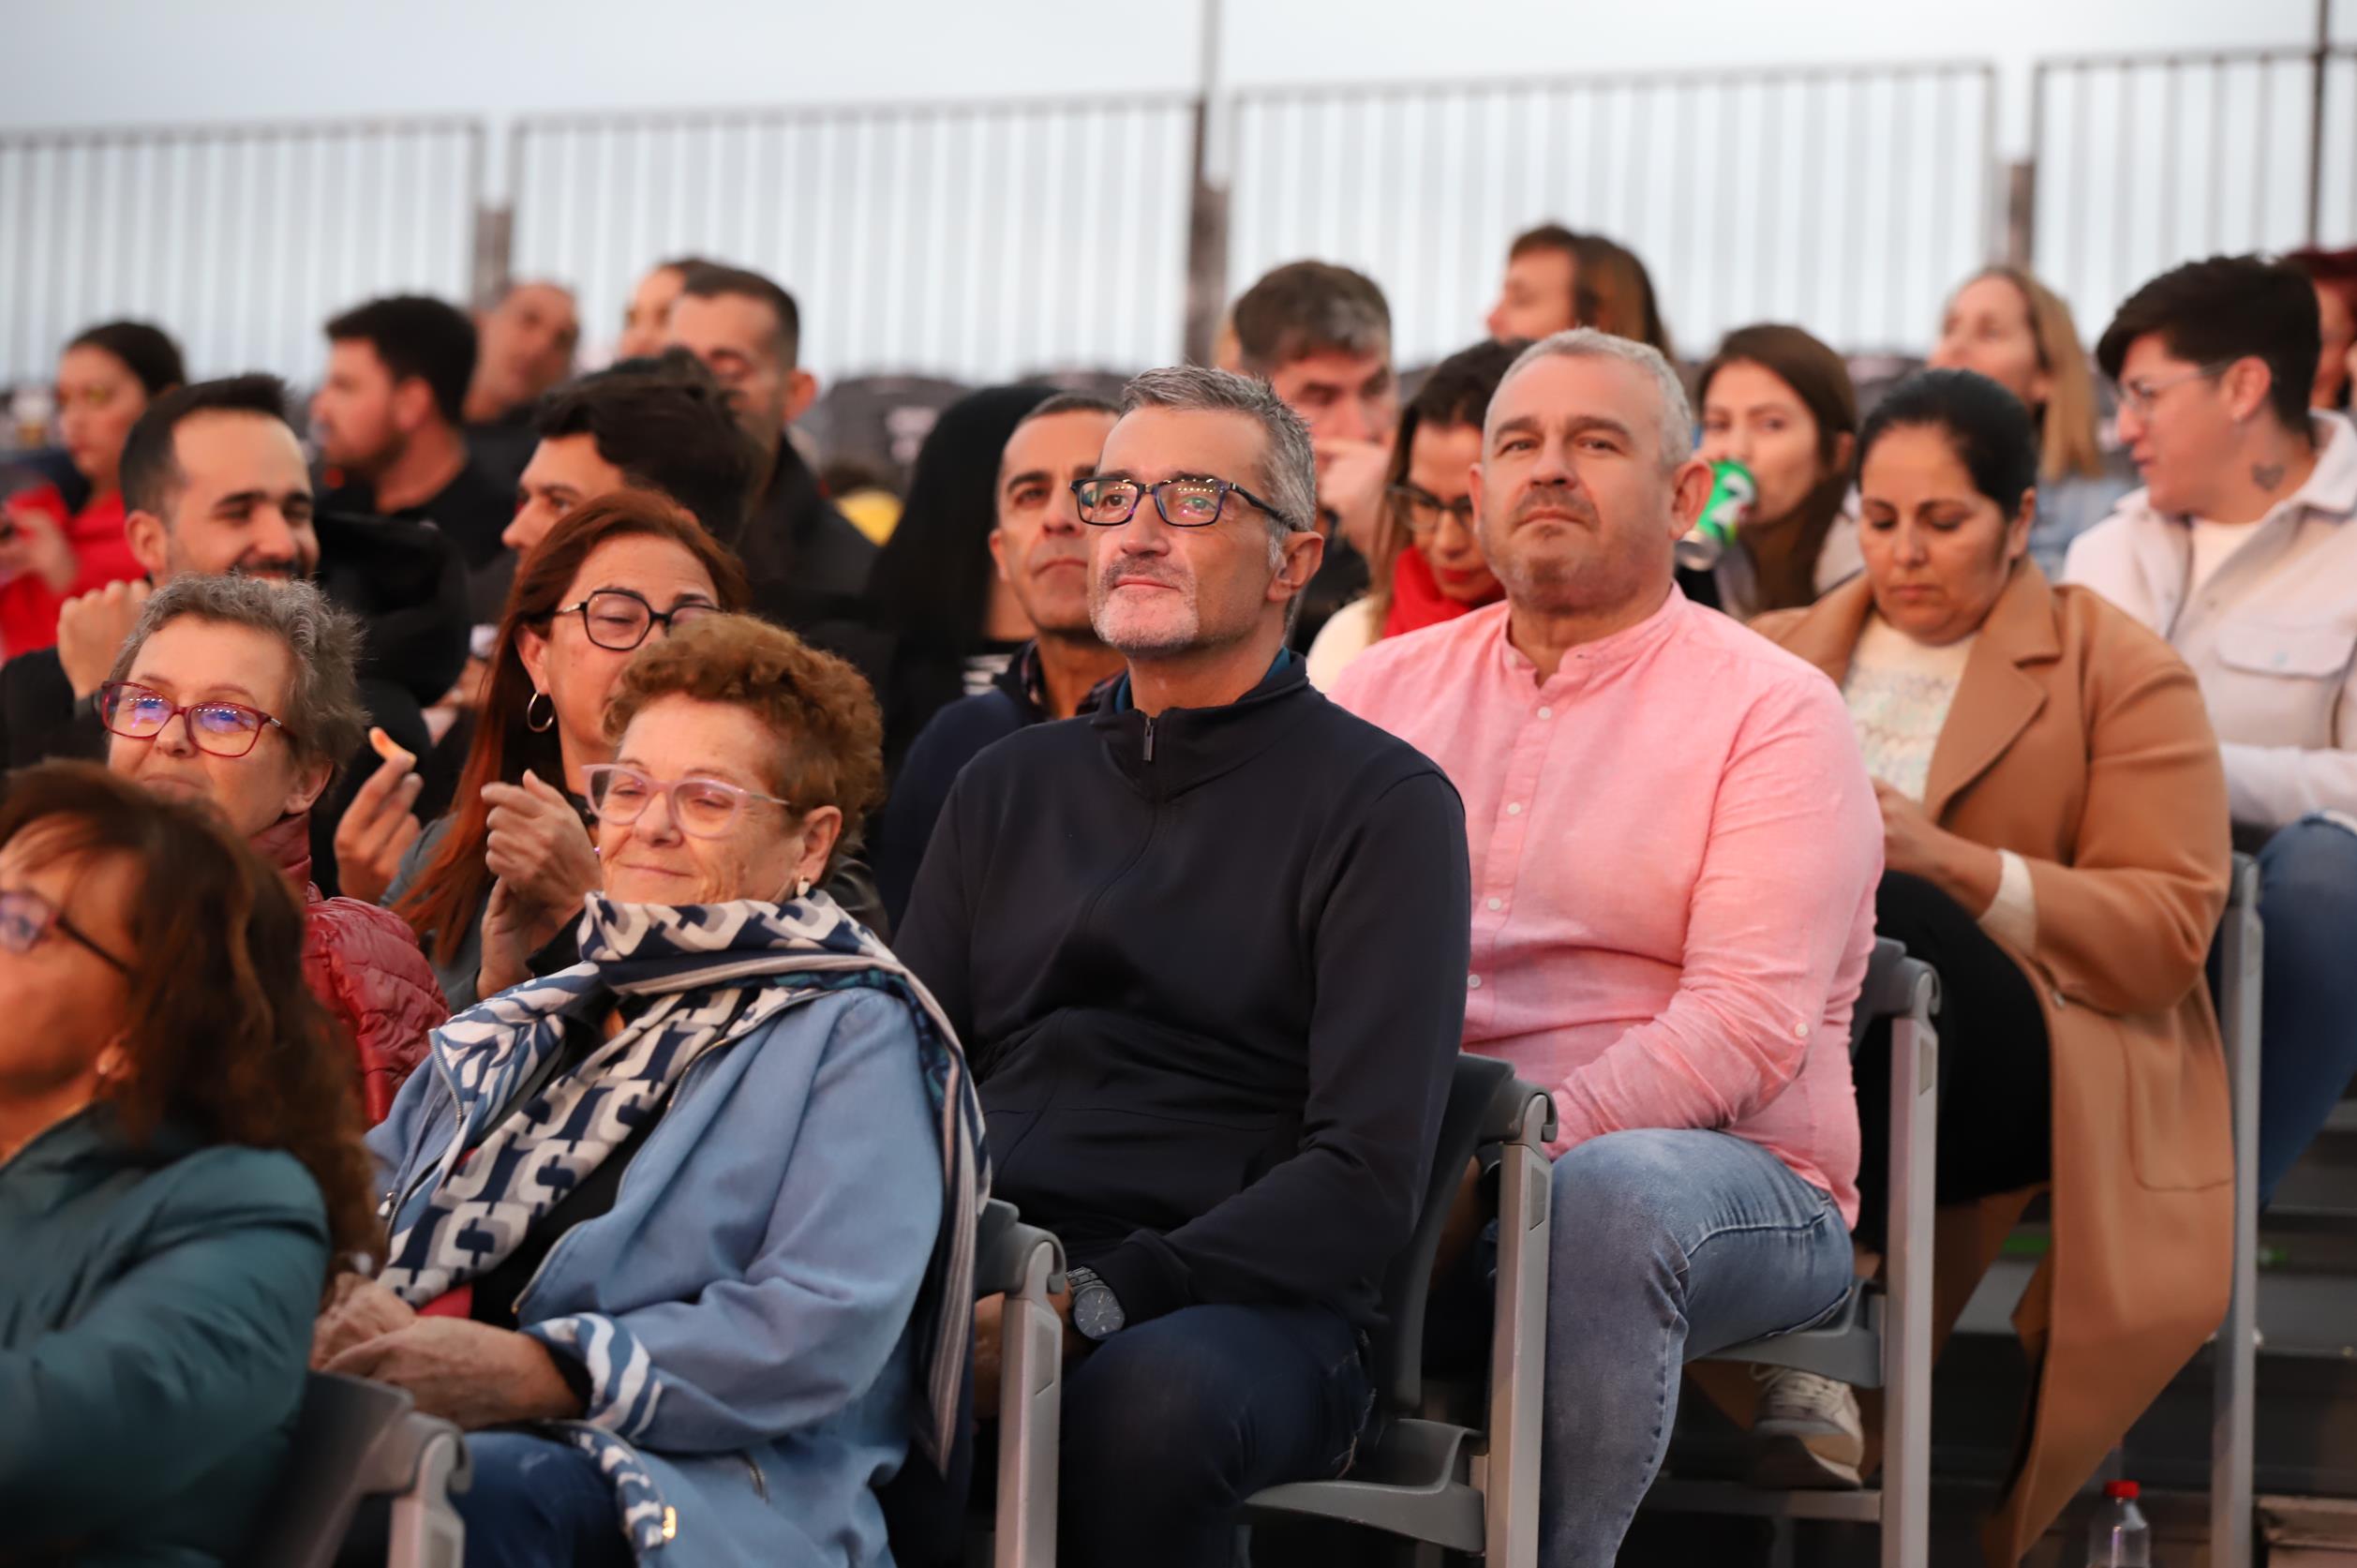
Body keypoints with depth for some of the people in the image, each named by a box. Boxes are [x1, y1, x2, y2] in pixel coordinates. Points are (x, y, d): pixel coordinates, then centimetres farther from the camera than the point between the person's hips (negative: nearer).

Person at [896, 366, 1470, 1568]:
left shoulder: (1381, 804, 4)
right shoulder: (1008, 787, 23)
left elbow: (1368, 1178, -7)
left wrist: (1094, 1298, -19)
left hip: (1245, 1309, -3)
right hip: (978, 1273, 3)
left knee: (1149, 1392, -39)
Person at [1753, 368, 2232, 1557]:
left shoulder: (2121, 673, 9)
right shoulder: (1779, 654, 22)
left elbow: (2167, 930, -2)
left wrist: (1952, 865, -14)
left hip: (2032, 1062, -3)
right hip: (1799, 1061, 3)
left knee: (1878, 917, -35)